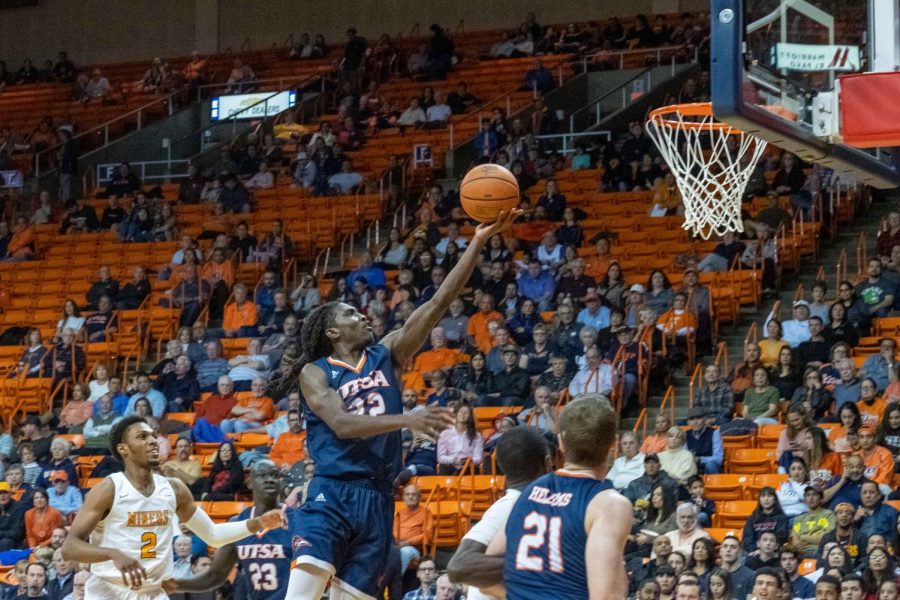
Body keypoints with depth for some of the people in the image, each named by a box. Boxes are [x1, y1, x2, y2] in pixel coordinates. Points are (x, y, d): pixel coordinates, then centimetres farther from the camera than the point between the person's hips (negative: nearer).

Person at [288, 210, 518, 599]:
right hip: (332, 494, -5)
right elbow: (341, 424, -18)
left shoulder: (386, 355, 12)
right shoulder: (315, 373, -1)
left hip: (377, 499, 5)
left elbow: (439, 303, 5)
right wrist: (407, 420, -30)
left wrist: (479, 240, -3)